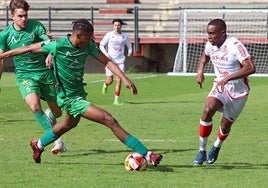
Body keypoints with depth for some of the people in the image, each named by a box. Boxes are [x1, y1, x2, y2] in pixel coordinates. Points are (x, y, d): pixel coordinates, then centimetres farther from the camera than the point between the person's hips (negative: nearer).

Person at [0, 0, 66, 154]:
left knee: (57, 111, 6)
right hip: (24, 76, 0)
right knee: (34, 105, -28)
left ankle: (49, 116, 47)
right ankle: (57, 140, -23)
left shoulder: (35, 26, -6)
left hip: (44, 72, 0)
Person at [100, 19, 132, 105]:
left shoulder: (125, 36, 4)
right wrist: (106, 54, -11)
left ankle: (116, 100, -3)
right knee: (110, 81, 0)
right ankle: (105, 85, 39)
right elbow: (101, 45, 3)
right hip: (110, 60, -1)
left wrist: (130, 52, -3)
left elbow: (129, 46, 18)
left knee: (119, 80, -8)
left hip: (120, 60, 1)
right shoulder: (109, 35, -3)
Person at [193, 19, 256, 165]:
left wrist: (228, 78, -44)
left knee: (226, 124, 5)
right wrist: (200, 70, 0)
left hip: (238, 90, -3)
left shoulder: (235, 46, -27)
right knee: (208, 110, -24)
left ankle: (216, 147, 41)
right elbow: (205, 56, 20)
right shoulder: (210, 45, -6)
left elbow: (250, 68, -37)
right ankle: (202, 151, -14)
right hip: (220, 86, 3)